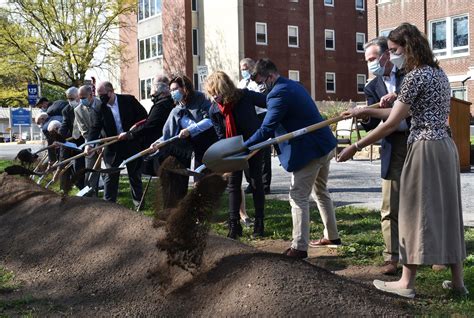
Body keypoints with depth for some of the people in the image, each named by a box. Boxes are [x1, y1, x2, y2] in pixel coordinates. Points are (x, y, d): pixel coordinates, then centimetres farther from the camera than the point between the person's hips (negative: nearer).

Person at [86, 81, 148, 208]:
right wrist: (89, 143, -28)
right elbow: (95, 128, -12)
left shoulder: (129, 100, -8)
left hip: (132, 144, -1)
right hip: (113, 147, 1)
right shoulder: (99, 109, -6)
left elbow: (143, 114, -3)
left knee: (135, 174, 12)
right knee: (110, 176, 4)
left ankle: (138, 201, 26)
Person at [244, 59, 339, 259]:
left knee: (298, 197, -4)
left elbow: (266, 129, -23)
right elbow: (268, 102, 27)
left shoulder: (279, 93, -19)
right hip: (325, 145, 10)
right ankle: (332, 236, 33)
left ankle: (299, 247, -3)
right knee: (321, 191, 23)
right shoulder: (292, 85, 13)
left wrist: (243, 147, -18)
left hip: (310, 150, -10)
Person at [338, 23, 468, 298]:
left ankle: (407, 283, 5)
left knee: (417, 211, -3)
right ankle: (458, 280, 16)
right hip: (446, 146, 9)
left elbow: (391, 124, -14)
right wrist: (363, 111, 20)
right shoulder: (438, 73, 16)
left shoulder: (416, 75, -12)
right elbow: (405, 111, 19)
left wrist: (356, 147, -8)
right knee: (446, 211, 12)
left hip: (426, 148, -9)